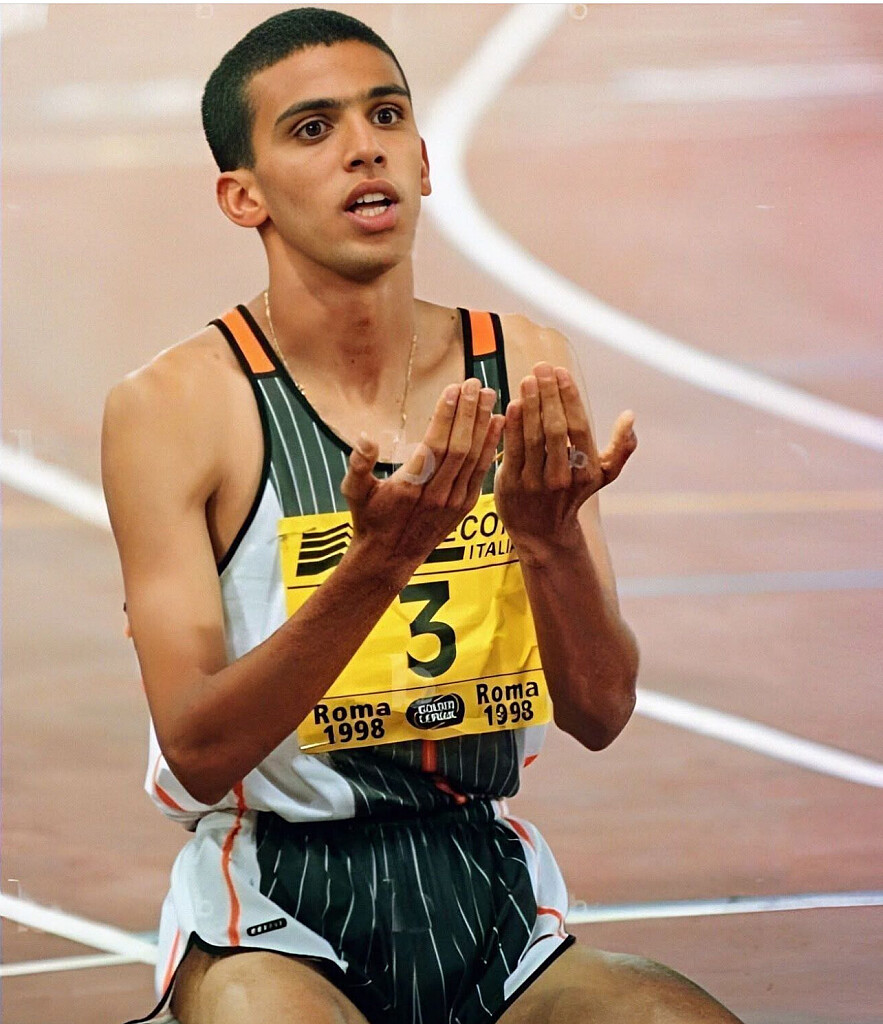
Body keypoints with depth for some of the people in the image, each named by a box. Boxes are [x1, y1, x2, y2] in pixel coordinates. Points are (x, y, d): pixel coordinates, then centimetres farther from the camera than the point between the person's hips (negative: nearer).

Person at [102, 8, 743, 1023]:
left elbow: (600, 713, 1)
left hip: (490, 894, 3)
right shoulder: (173, 406, -8)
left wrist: (550, 538, -20)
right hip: (274, 914, -3)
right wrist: (376, 564, -28)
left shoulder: (523, 370, 3)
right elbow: (198, 754, -14)